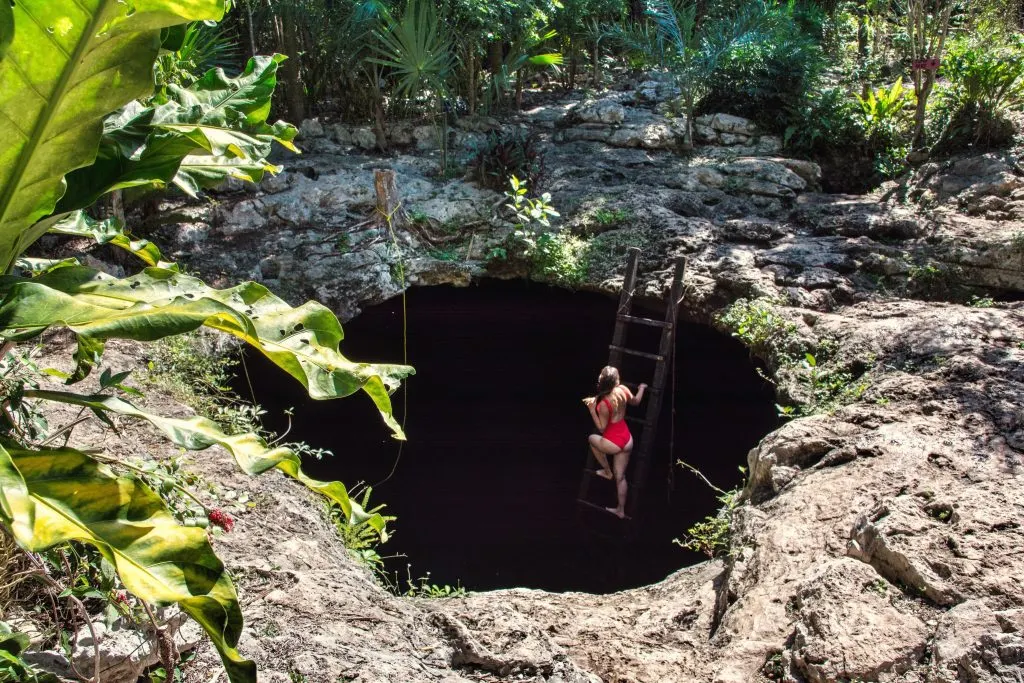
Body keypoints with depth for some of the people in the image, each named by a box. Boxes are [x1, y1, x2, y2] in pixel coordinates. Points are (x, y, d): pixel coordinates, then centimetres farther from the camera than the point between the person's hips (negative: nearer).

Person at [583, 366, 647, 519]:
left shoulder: (603, 404, -27)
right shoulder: (623, 389, -9)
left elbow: (601, 428, -15)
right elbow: (635, 402, 13)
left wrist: (592, 410, -15)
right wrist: (642, 388, 32)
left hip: (614, 443, -7)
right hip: (627, 439, 7)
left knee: (592, 439, 27)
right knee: (620, 477, 21)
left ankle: (607, 472, 33)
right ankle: (621, 510, 32)